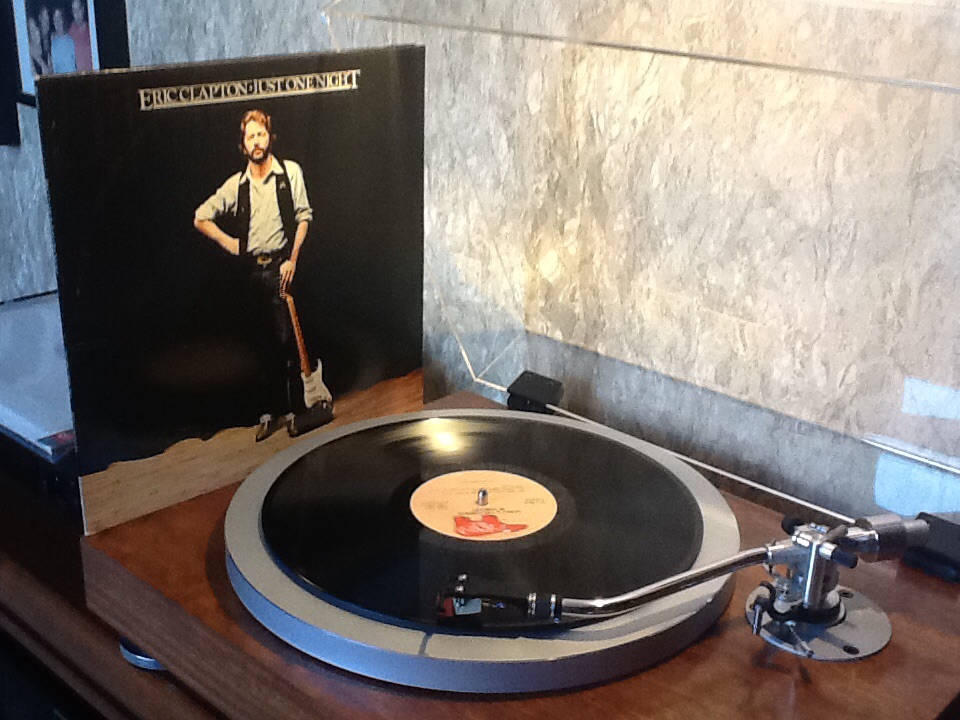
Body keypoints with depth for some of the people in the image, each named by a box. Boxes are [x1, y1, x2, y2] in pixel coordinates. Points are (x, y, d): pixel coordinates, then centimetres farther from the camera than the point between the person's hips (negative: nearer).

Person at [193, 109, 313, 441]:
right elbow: (201, 218, 17)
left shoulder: (290, 172, 2)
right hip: (250, 271, 3)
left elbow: (304, 217, 2)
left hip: (280, 267, -3)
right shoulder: (236, 184, 9)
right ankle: (270, 409, 13)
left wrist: (292, 260, -5)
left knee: (284, 339, -7)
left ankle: (291, 404, 4)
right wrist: (228, 242, 7)